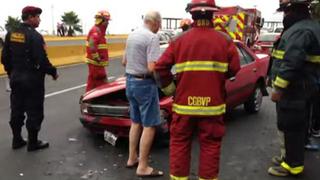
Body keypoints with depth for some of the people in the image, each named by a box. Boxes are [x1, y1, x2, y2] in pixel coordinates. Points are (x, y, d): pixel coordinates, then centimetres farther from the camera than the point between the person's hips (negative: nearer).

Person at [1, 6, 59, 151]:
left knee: (16, 111, 15)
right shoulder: (34, 36, -17)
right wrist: (53, 72, -6)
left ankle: (17, 140, 27)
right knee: (34, 112, 4)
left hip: (16, 79, 8)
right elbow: (41, 61, -21)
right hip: (33, 81, -7)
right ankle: (33, 143, 12)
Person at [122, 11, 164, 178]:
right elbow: (152, 68, -24)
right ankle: (143, 167, 6)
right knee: (149, 126, 0)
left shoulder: (132, 35, 9)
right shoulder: (152, 38, -17)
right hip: (145, 84, -9)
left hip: (130, 81, 9)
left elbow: (124, 61, 17)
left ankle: (132, 158, 29)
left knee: (136, 122, 19)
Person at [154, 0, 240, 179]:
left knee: (179, 143, 15)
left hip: (184, 103, 1)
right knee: (210, 145, 11)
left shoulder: (179, 40, -5)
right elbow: (234, 69, -4)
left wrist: (169, 88, 4)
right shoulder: (225, 40, -4)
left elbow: (161, 67, -9)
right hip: (213, 104, 0)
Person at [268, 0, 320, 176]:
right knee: (297, 126, 19)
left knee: (291, 127, -2)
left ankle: (293, 165, 9)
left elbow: (291, 63, -27)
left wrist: (278, 88, -23)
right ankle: (291, 156, 33)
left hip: (293, 89, -11)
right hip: (302, 87, 11)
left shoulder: (300, 31, -19)